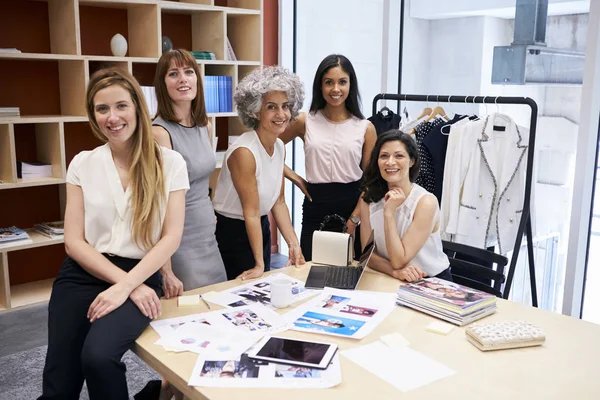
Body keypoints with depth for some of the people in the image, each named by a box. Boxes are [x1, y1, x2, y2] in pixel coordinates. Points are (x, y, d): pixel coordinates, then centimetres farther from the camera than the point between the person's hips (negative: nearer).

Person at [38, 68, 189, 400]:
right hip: (82, 276, 2)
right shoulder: (82, 164, 5)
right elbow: (74, 242, 1)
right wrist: (122, 281, -12)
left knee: (98, 355, -28)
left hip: (141, 276, -2)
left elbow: (171, 237, -4)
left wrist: (126, 286, -15)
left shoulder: (169, 163, 0)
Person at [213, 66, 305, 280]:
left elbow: (278, 202, 3)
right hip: (232, 232, -8)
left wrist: (294, 244, -4)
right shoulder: (244, 152, -26)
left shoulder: (280, 147, -1)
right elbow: (251, 212, -23)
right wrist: (259, 264, -19)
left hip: (261, 228, 8)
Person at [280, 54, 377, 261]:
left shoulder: (365, 128, 0)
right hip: (315, 207, 0)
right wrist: (296, 178, 0)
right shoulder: (305, 122, 1)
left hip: (352, 206, 0)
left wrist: (353, 220, -7)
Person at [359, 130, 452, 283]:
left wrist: (389, 212, -22)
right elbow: (368, 253, -6)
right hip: (391, 281, 4)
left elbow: (399, 261, -18)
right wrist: (394, 271, -23)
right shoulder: (368, 197, -3)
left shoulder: (426, 202, -17)